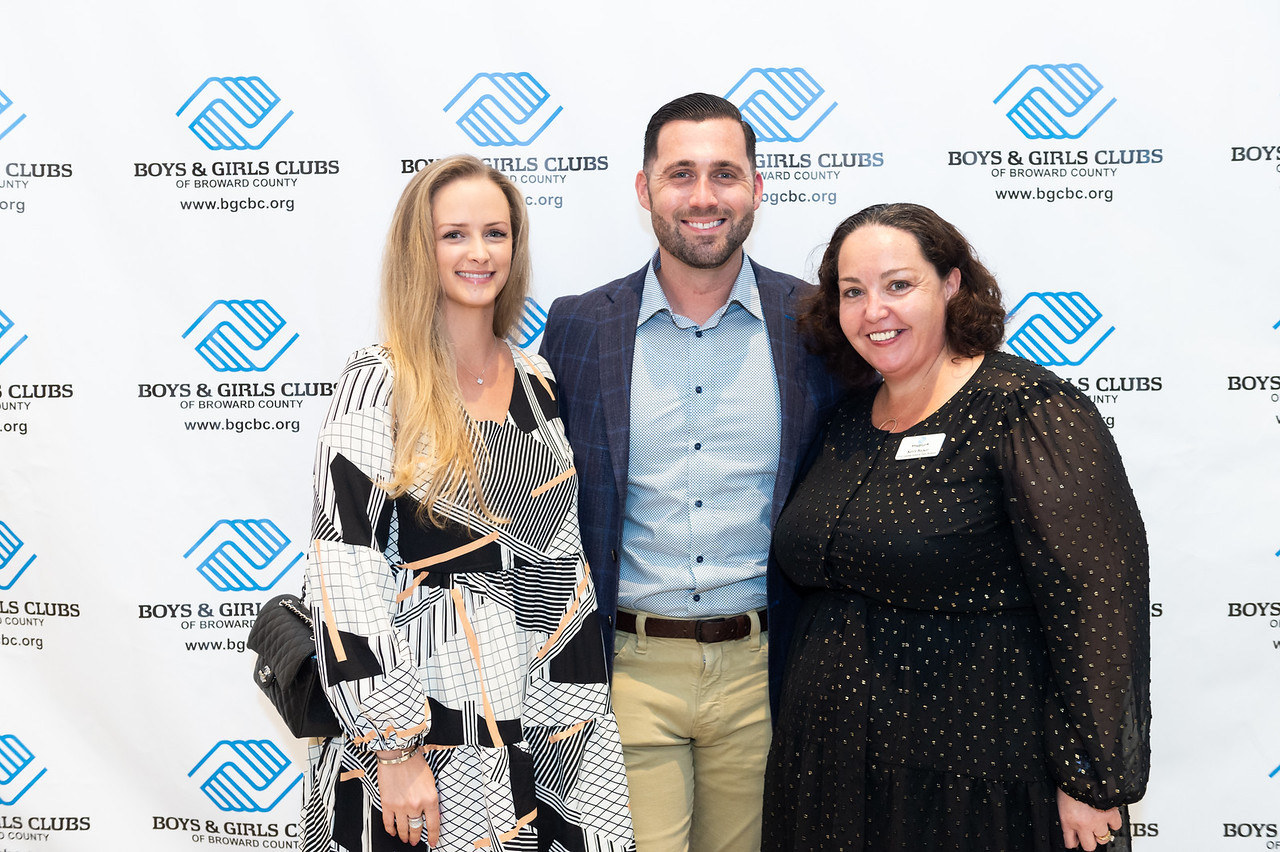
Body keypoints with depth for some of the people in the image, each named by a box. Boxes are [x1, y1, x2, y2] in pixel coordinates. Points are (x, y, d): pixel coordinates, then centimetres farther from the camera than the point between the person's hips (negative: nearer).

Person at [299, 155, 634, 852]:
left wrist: (584, 707, 8)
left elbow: (563, 558, 11)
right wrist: (394, 748, -17)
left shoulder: (539, 383, 8)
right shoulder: (379, 386, -9)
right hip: (427, 723, -5)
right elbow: (343, 570, -14)